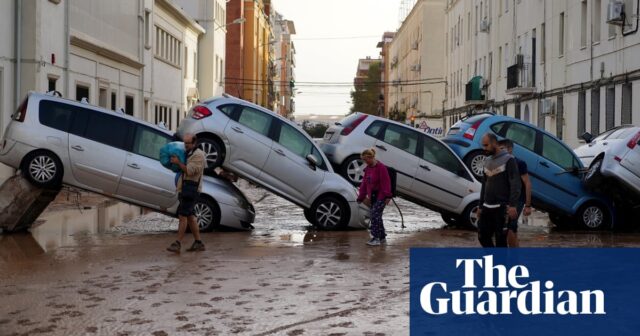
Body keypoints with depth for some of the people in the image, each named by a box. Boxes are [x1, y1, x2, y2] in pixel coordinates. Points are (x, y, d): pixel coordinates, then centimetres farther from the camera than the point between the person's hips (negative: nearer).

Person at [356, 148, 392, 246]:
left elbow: (386, 182, -15)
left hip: (380, 197, -9)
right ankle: (382, 238, 20)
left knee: (375, 216, -13)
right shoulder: (367, 169, 13)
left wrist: (387, 196, -18)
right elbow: (364, 184, 18)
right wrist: (361, 197, 20)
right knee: (376, 216, 10)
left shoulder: (381, 167, -13)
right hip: (372, 197, 9)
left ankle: (376, 238, -9)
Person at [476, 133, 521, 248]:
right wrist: (480, 206, 18)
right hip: (487, 207, 7)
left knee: (500, 239, -4)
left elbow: (515, 185, -12)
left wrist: (513, 205, -21)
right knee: (483, 236, 6)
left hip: (502, 208, -7)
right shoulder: (487, 161, 16)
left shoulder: (508, 160, -6)